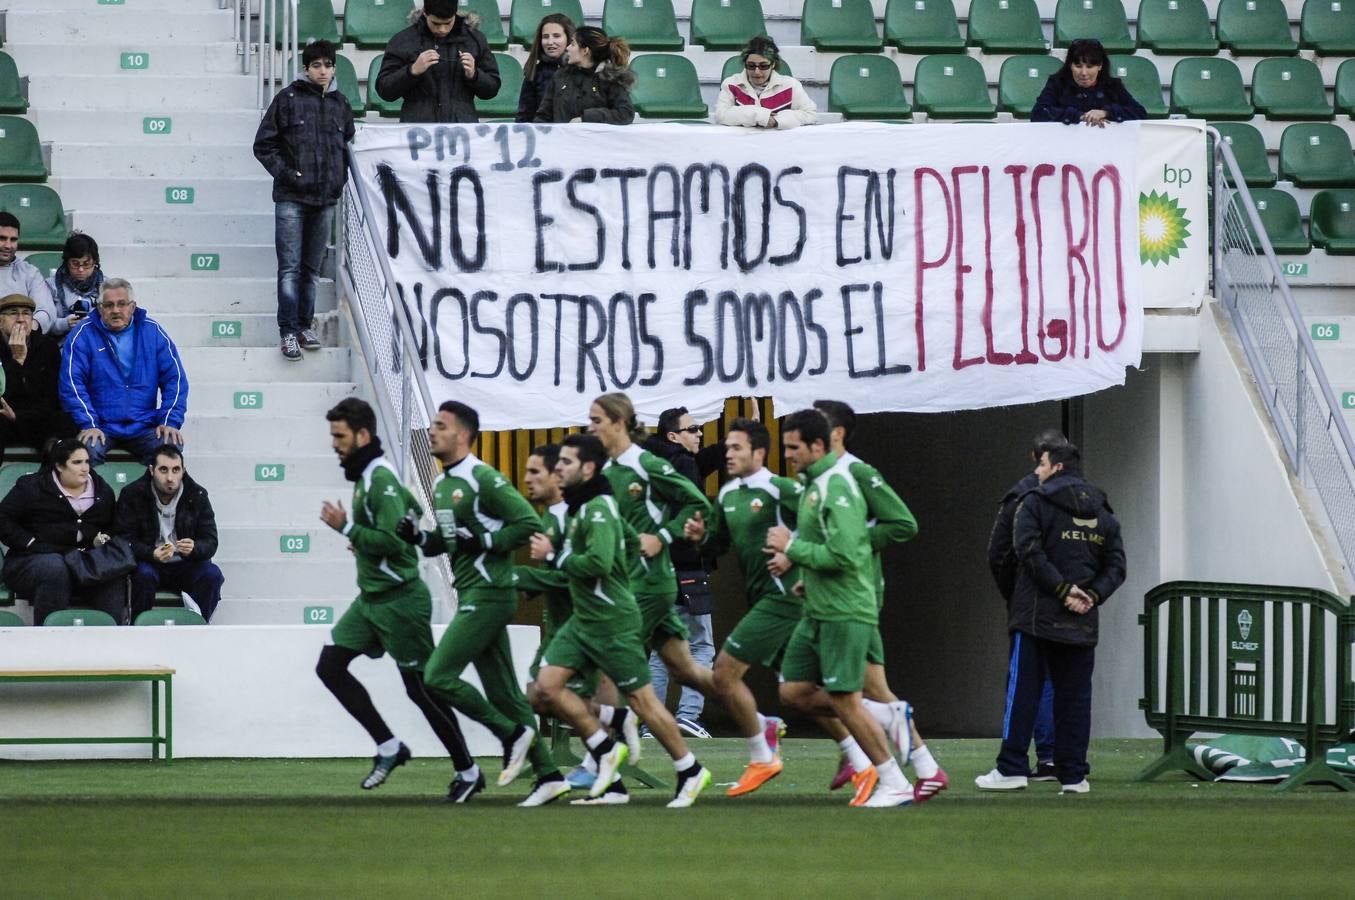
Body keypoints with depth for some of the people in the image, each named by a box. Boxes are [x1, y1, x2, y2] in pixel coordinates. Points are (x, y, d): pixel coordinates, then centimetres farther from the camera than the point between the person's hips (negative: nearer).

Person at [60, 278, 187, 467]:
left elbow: (175, 379, 8)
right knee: (88, 450, -34)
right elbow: (71, 383, -5)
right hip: (101, 427, -2)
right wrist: (88, 424, -17)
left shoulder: (152, 332, 8)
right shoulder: (83, 335, 2)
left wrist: (170, 422, -5)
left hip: (144, 428, 2)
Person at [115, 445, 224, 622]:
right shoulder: (132, 495, -6)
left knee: (212, 574, -25)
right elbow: (126, 540, -11)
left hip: (185, 565, 2)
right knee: (143, 574, -34)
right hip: (149, 563, -2)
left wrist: (194, 548, -29)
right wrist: (152, 554, -31)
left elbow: (210, 542, -4)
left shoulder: (197, 495, -2)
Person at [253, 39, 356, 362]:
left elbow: (349, 145, 22)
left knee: (312, 267, 11)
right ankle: (289, 332, -7)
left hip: (326, 198, 4)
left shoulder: (340, 104, 9)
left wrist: (341, 177, 9)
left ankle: (306, 325, 20)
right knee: (290, 267, -7)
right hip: (291, 198, -4)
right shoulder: (288, 100, -4)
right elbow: (263, 145, -2)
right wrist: (285, 172, -11)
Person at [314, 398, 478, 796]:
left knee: (422, 686, -2)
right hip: (371, 598, 10)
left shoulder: (380, 480, -19)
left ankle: (467, 771, 11)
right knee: (330, 666, 2)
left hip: (399, 600, -10)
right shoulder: (367, 475, 11)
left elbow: (394, 542, -26)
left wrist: (346, 527, -21)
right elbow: (413, 511, 24)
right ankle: (389, 747, 6)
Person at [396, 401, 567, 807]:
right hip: (471, 595, 10)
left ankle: (513, 734, -1)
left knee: (438, 676, -12)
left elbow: (529, 523, -17)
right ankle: (548, 775, 10)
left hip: (489, 594, -10)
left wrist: (484, 541, -17)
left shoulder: (483, 479, -13)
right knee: (503, 693, 8)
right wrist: (419, 537, 6)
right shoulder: (442, 484, 15)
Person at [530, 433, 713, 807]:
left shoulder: (599, 510, -17)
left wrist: (553, 556, -18)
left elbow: (598, 563, -29)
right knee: (548, 684, -2)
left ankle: (690, 772, 11)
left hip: (612, 621, -9)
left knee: (640, 698, -2)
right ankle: (606, 751, 6)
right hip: (584, 619, 9)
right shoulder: (580, 507, 12)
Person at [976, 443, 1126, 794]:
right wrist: (1092, 595, -2)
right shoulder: (1103, 513, 15)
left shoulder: (1034, 503, -1)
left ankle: (1012, 768, -5)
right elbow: (1116, 567, 9)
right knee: (1074, 696, 7)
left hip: (1036, 616, -4)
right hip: (1082, 622, 4)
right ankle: (1074, 775, 5)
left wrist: (1063, 589, -13)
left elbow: (1030, 551, -14)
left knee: (1022, 692, -1)